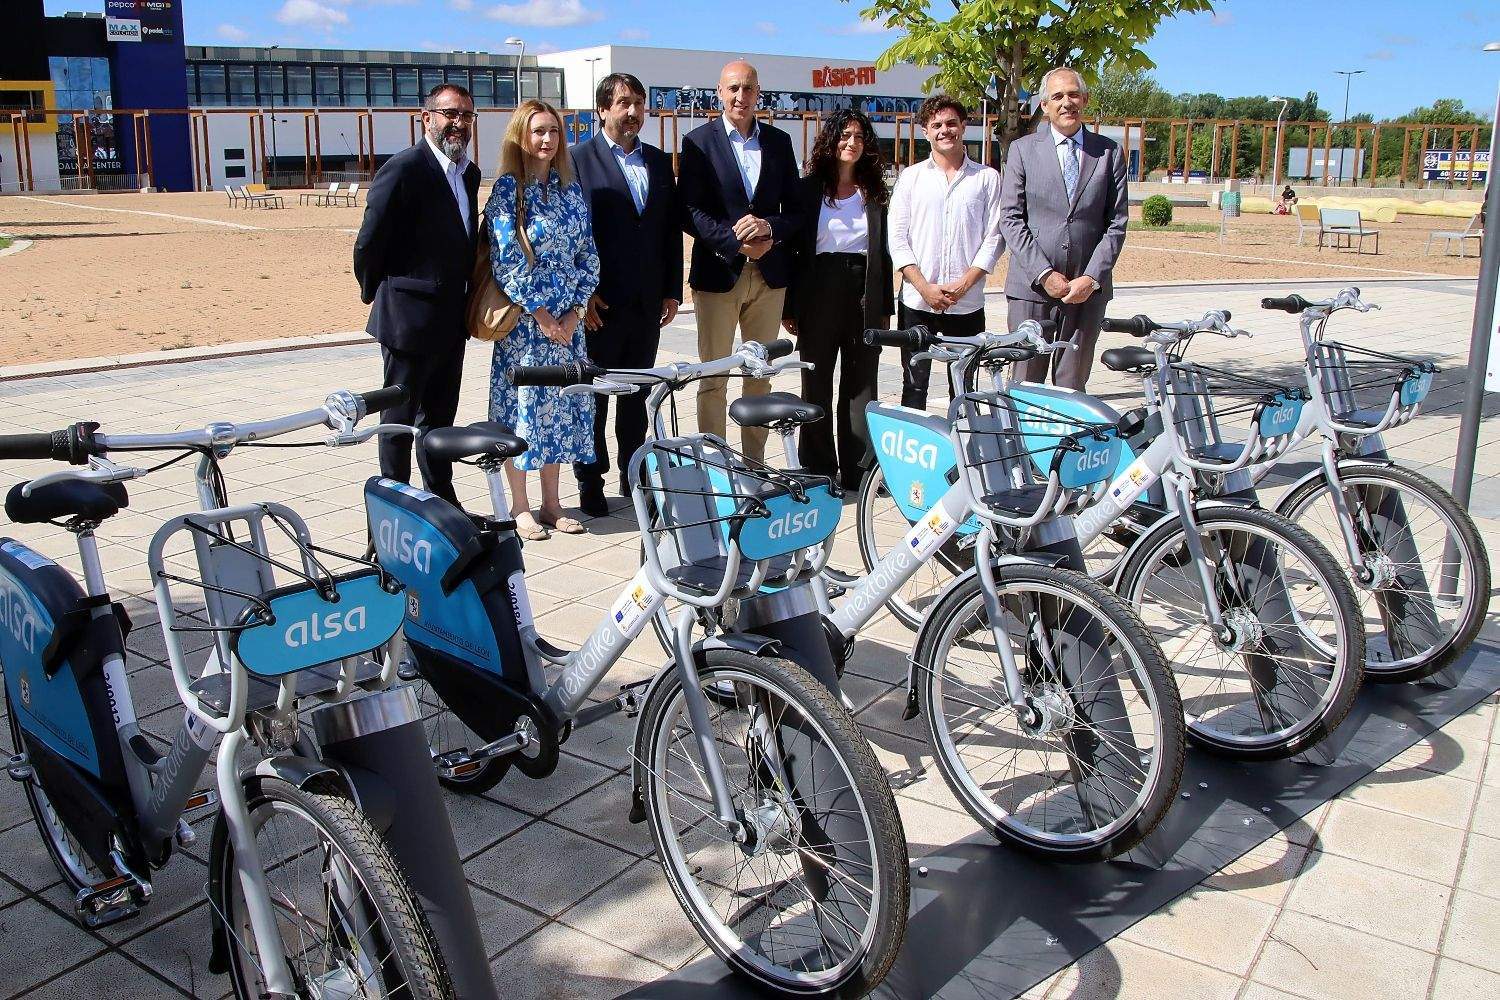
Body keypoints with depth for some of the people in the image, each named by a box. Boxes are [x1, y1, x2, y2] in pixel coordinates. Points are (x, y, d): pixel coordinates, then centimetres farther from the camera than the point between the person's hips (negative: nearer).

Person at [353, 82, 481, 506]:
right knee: (401, 416, 4)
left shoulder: (469, 173, 11)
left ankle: (441, 501, 28)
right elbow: (369, 242, -14)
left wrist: (467, 296, 13)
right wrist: (374, 293, -2)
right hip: (410, 317, -8)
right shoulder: (403, 169, -15)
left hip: (451, 321, 8)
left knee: (440, 415, 17)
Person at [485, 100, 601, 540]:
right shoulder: (507, 190, -5)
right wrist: (539, 312, -13)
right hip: (524, 319, -5)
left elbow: (587, 255, 8)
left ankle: (551, 503, 18)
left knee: (560, 404, 8)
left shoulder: (571, 190, 9)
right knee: (522, 402, 1)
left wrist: (576, 311, -3)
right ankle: (520, 507, 10)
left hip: (567, 319, 5)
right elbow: (506, 259, -11)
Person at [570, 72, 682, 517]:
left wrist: (672, 290, 8)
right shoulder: (579, 160, -3)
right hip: (600, 304, -5)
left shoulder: (660, 161, 12)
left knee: (636, 395, 13)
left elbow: (672, 229, 13)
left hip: (648, 301, 5)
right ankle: (591, 484, 13)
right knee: (593, 396, 4)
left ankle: (633, 475, 24)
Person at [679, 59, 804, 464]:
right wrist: (736, 243, -18)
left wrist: (769, 227, -12)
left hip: (769, 274, 4)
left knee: (760, 375, 11)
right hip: (718, 273, -3)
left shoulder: (779, 142, 9)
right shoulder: (699, 141, -1)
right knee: (713, 378, 2)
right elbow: (691, 211, -8)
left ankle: (754, 462, 21)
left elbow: (794, 209, 9)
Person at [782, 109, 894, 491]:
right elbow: (793, 248, 1)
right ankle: (817, 471, 11)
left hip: (864, 297, 2)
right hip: (819, 296, -2)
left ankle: (859, 470, 11)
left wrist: (886, 308, 7)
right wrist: (790, 307, -3)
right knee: (816, 385, 3)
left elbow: (883, 254, 12)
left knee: (861, 385, 4)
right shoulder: (808, 189, 3)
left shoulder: (874, 193, 11)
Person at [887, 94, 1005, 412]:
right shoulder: (911, 177, 8)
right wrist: (925, 288, -10)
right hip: (917, 302, 0)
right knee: (914, 384, 2)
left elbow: (994, 238, 2)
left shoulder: (987, 178, 7)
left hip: (967, 303, 0)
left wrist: (963, 284, -10)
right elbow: (897, 239, 2)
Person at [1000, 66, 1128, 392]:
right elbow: (1011, 219, -1)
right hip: (1031, 286, -1)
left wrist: (1092, 277, -8)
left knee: (1073, 385, 5)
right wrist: (1044, 274, -10)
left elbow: (1116, 222, 5)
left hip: (1087, 289, 1)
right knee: (1026, 383, 2)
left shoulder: (1109, 152, 8)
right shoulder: (1023, 149, 6)